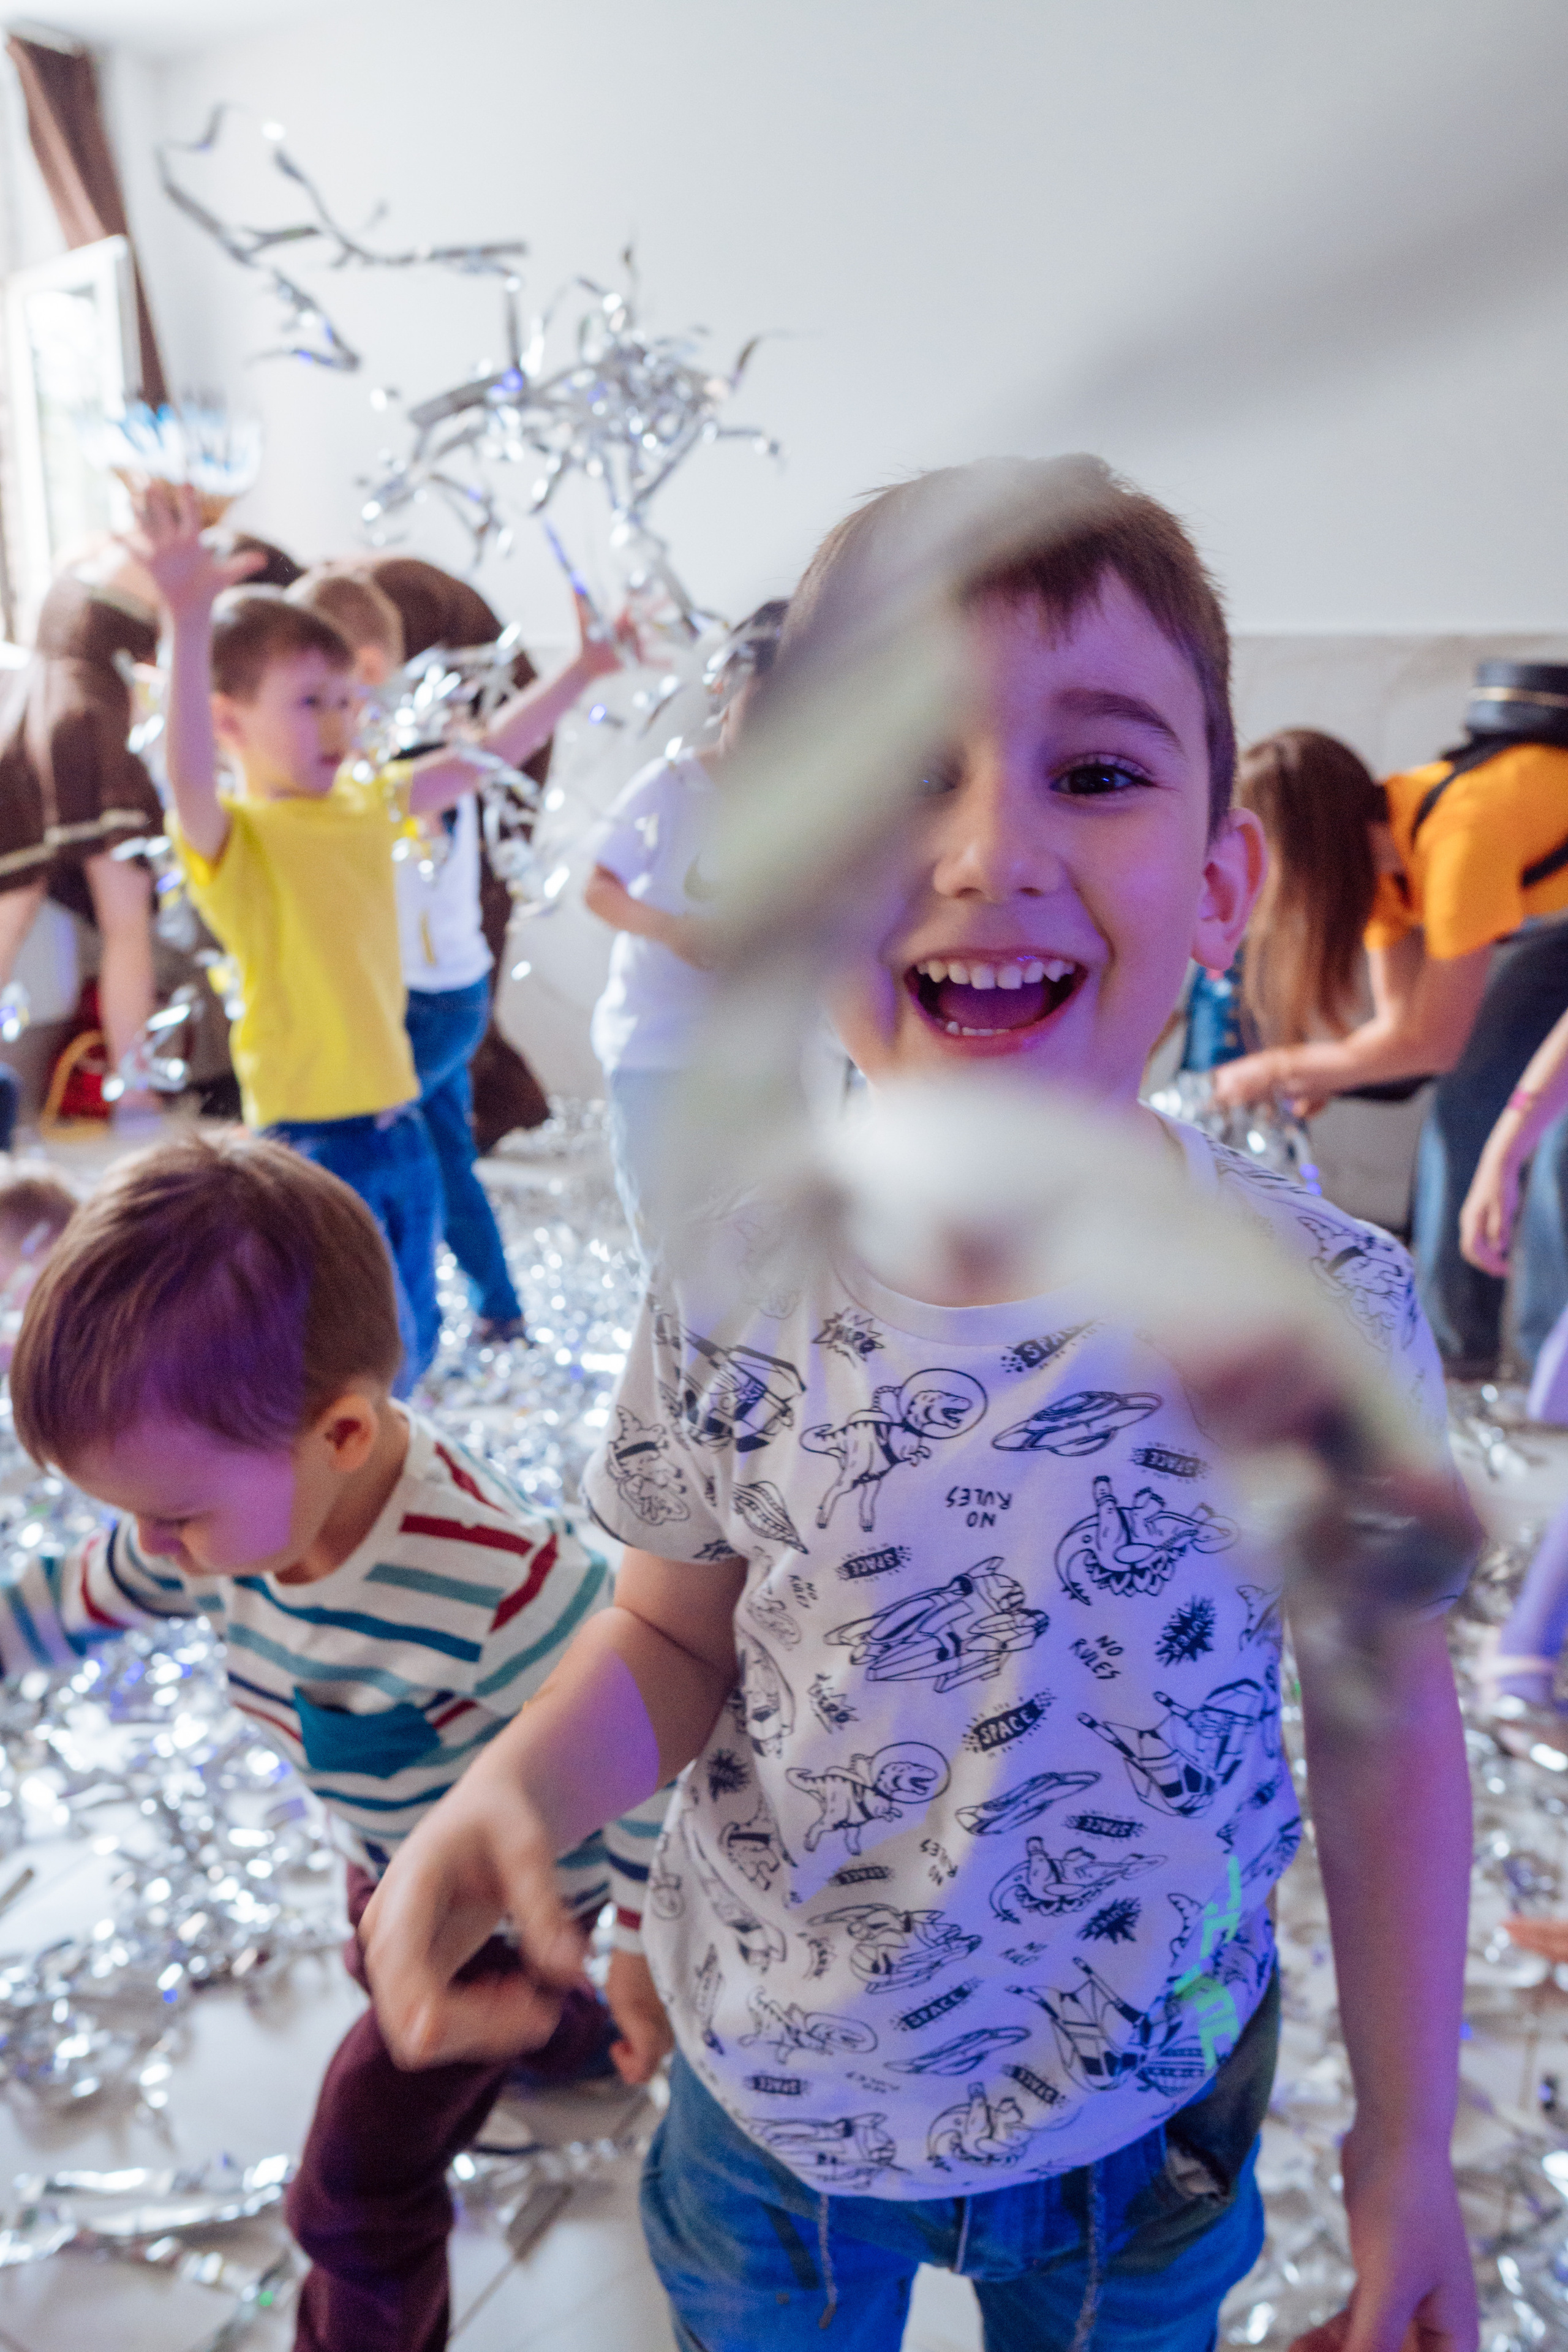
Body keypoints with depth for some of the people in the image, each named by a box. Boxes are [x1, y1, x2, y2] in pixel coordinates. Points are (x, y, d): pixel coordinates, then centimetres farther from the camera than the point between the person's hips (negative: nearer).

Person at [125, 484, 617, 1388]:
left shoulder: (368, 804, 8)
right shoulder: (234, 836, -13)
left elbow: (485, 755, 17)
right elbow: (191, 777, -35)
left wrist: (583, 670, 13)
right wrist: (189, 622, -50)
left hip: (398, 1118, 7)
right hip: (310, 1134, -7)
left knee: (412, 1341, 19)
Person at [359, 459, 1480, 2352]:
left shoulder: (1325, 1310, -23)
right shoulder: (734, 1288, -19)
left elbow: (1386, 1738, -9)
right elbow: (679, 1638, -4)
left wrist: (1407, 2142, -1)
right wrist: (514, 1787, -24)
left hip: (1146, 2111, 0)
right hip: (770, 2098, 1)